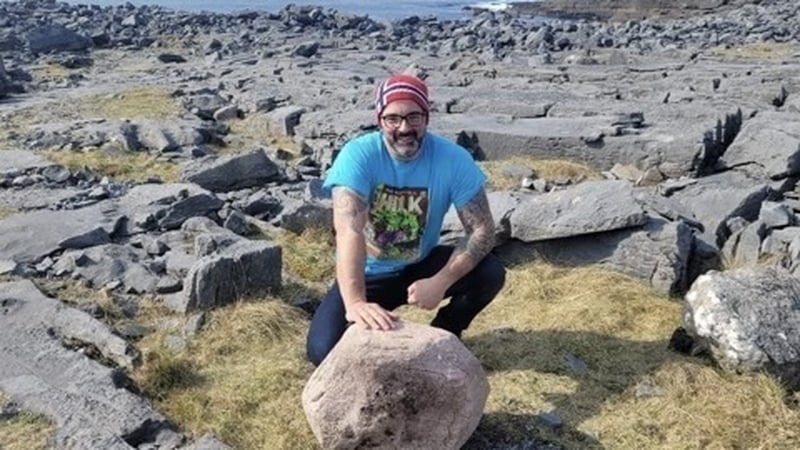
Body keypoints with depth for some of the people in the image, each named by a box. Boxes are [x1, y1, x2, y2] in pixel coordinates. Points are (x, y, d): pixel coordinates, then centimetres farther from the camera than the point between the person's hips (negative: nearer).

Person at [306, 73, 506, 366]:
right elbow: (349, 231, -36)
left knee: (491, 273, -23)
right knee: (324, 351, -23)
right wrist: (355, 302, -52)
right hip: (368, 275, -2)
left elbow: (483, 229, -19)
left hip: (420, 267, 2)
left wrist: (440, 282, -34)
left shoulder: (453, 159, -18)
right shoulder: (358, 155, -24)